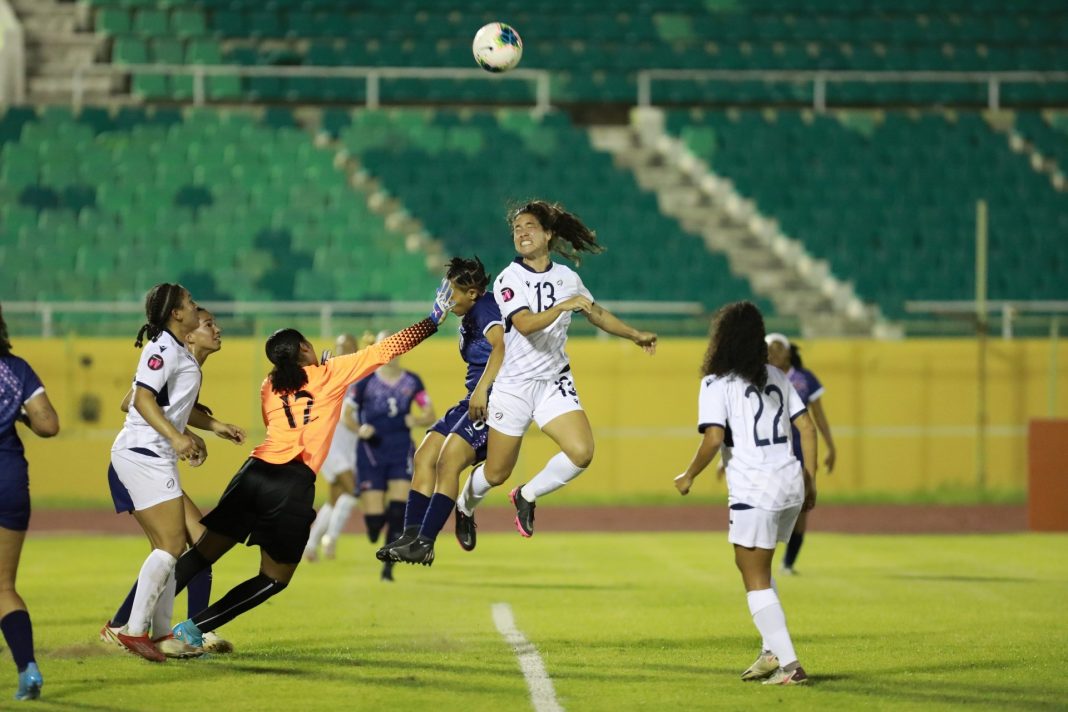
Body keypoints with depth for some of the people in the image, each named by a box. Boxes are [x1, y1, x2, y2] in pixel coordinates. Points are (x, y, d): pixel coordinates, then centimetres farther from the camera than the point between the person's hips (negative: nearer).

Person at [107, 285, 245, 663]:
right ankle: (134, 629, -15)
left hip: (155, 457, 10)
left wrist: (215, 426, 31)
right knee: (172, 545, -13)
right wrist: (176, 436, -32)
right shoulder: (163, 348, -12)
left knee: (169, 548, 11)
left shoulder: (179, 352, 18)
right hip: (143, 454, -10)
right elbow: (143, 399, -23)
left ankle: (161, 633, 15)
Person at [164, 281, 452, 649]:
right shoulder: (330, 374, 7)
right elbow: (388, 348, 9)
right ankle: (193, 628, -4)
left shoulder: (269, 387, 18)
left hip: (256, 472, 4)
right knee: (274, 578, 7)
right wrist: (435, 318, 17)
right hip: (294, 484, -4)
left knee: (203, 552, 10)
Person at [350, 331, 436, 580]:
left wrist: (416, 421, -11)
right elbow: (348, 415, 4)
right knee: (374, 519, -6)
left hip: (401, 450, 1)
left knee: (398, 508, -15)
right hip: (371, 452, -1)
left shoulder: (411, 382, 4)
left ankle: (388, 566, -6)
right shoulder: (364, 381, -2)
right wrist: (360, 429, -16)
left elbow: (431, 415, 11)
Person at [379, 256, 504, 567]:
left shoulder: (485, 307, -10)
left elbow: (501, 346, -27)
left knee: (449, 460, -21)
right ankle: (412, 535, -5)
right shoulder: (467, 320, 20)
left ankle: (425, 543, -23)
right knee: (425, 456, 0)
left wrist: (482, 389, -36)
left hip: (495, 398, -10)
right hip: (475, 400, 10)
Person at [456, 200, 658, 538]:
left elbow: (597, 314, 23)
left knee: (581, 452, -19)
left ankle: (527, 496, 6)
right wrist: (564, 306, -36)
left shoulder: (568, 278, 5)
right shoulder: (509, 279, -11)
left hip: (555, 381, 4)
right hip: (513, 384, -3)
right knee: (496, 473, 2)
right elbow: (525, 324, -27)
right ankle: (465, 507, 37)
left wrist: (636, 335, 26)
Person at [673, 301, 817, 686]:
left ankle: (789, 665, -7)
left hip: (754, 490, -7)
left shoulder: (717, 383, -6)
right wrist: (810, 482, 19)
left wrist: (688, 476, -1)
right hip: (791, 482, 7)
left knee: (756, 579, 1)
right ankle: (772, 651, 20)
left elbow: (713, 438, -16)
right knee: (753, 566, 24)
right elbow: (807, 428, 13)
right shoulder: (776, 377, 14)